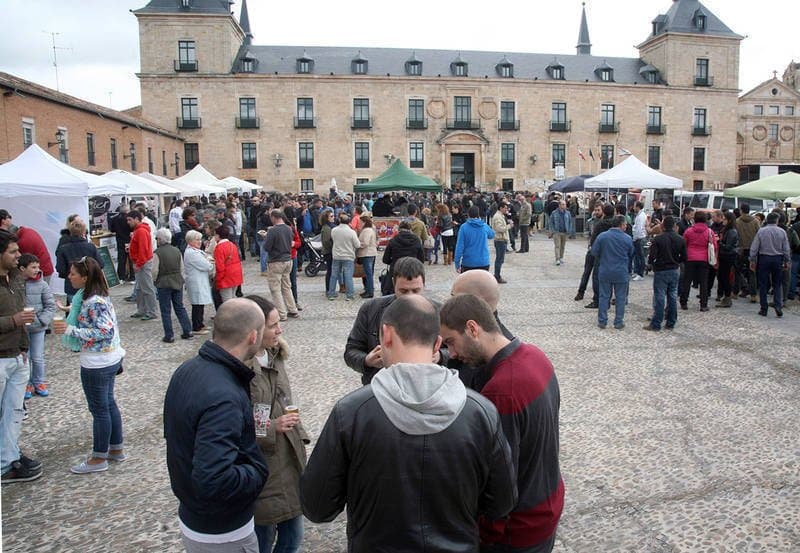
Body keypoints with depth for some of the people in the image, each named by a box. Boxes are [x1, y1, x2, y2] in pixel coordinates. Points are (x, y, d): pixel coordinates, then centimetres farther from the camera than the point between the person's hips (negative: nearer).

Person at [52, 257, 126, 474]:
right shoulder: (96, 295, 6)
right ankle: (116, 449, 30)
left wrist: (70, 329, -26)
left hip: (97, 364, -10)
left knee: (99, 409, 4)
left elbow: (104, 332, -26)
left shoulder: (94, 302, -23)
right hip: (110, 359, 10)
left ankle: (99, 458, 18)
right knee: (108, 403, 18)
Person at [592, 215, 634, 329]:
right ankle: (619, 322, 14)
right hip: (621, 273, -1)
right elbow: (631, 255, 6)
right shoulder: (628, 239, -6)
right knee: (621, 298, 9)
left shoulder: (602, 236, -8)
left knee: (604, 296, 10)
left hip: (605, 272, 1)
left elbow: (594, 252, -3)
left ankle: (602, 321, 13)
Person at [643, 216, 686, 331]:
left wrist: (650, 261, 5)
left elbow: (652, 256, -17)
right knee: (673, 297, 11)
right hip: (675, 271, 4)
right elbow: (684, 257, 4)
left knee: (659, 298, 0)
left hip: (661, 271, -4)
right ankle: (671, 323, 18)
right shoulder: (680, 240, 0)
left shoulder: (658, 239, -14)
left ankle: (656, 324, 5)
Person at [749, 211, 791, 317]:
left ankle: (764, 309, 8)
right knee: (778, 285, 10)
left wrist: (752, 261, 3)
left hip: (763, 259, -1)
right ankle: (779, 307, -2)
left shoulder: (761, 231, -6)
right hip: (778, 259, 1)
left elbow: (754, 248, -5)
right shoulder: (782, 232, -2)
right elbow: (786, 249, 3)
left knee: (763, 285, 5)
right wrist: (786, 262, 13)